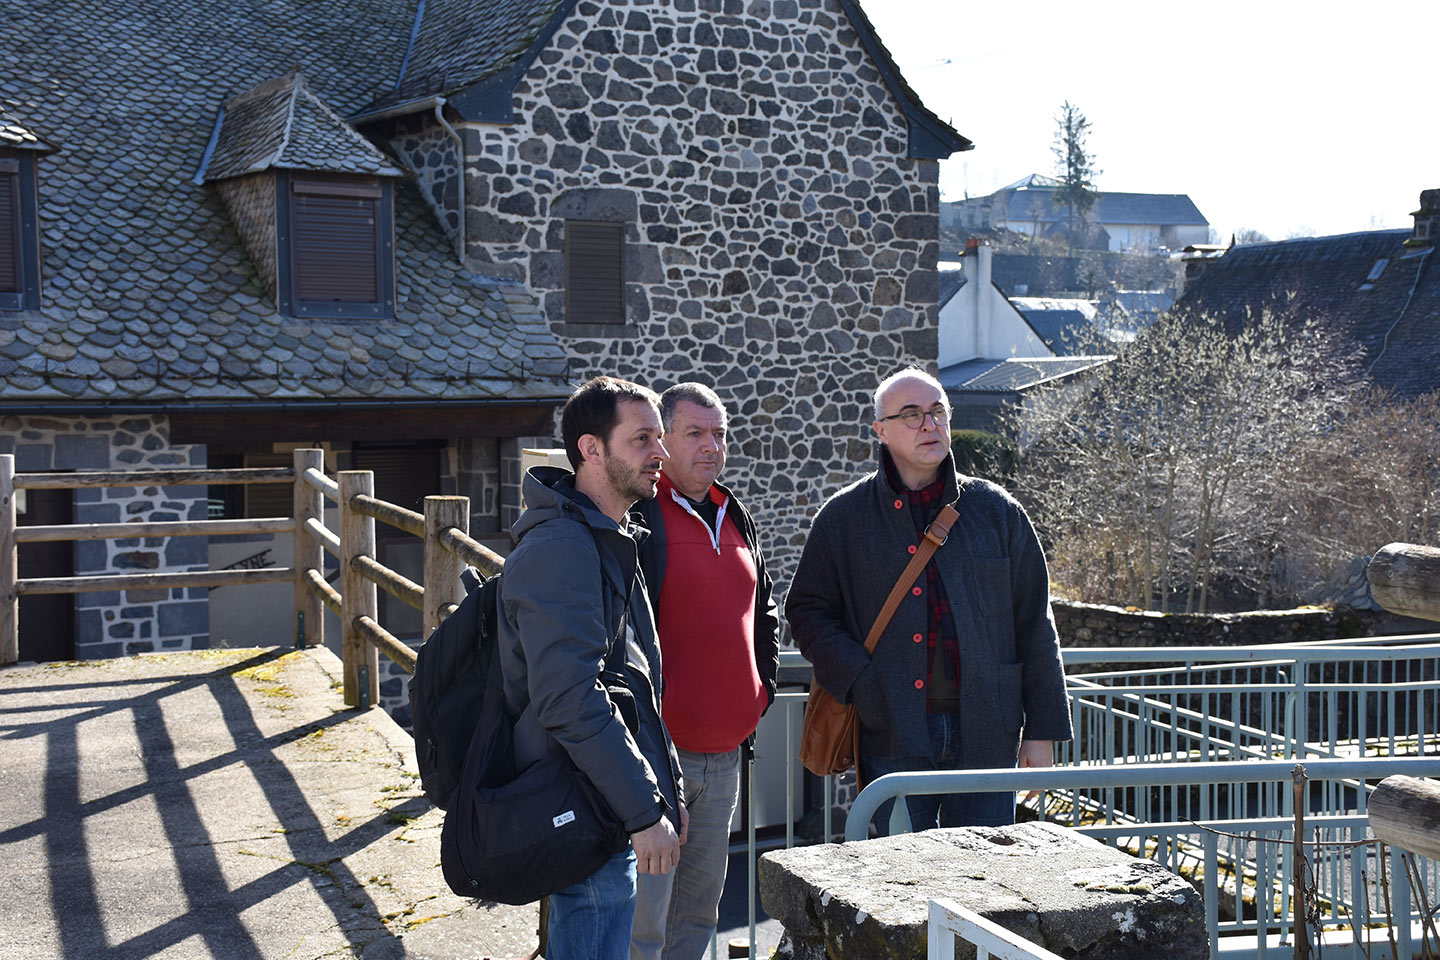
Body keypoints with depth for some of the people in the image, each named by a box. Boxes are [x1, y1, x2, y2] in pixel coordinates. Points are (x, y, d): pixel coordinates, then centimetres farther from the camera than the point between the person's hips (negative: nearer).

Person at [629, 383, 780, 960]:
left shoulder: (736, 521, 15)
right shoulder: (636, 517, -9)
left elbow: (763, 613, 28)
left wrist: (763, 686, 16)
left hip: (725, 754, 8)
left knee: (699, 910, 16)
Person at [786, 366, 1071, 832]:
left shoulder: (997, 511, 7)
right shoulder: (843, 517, 5)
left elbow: (1034, 626, 8)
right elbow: (807, 610, 7)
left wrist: (1042, 731, 4)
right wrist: (860, 683, -8)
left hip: (986, 736, 1)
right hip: (892, 738, -1)